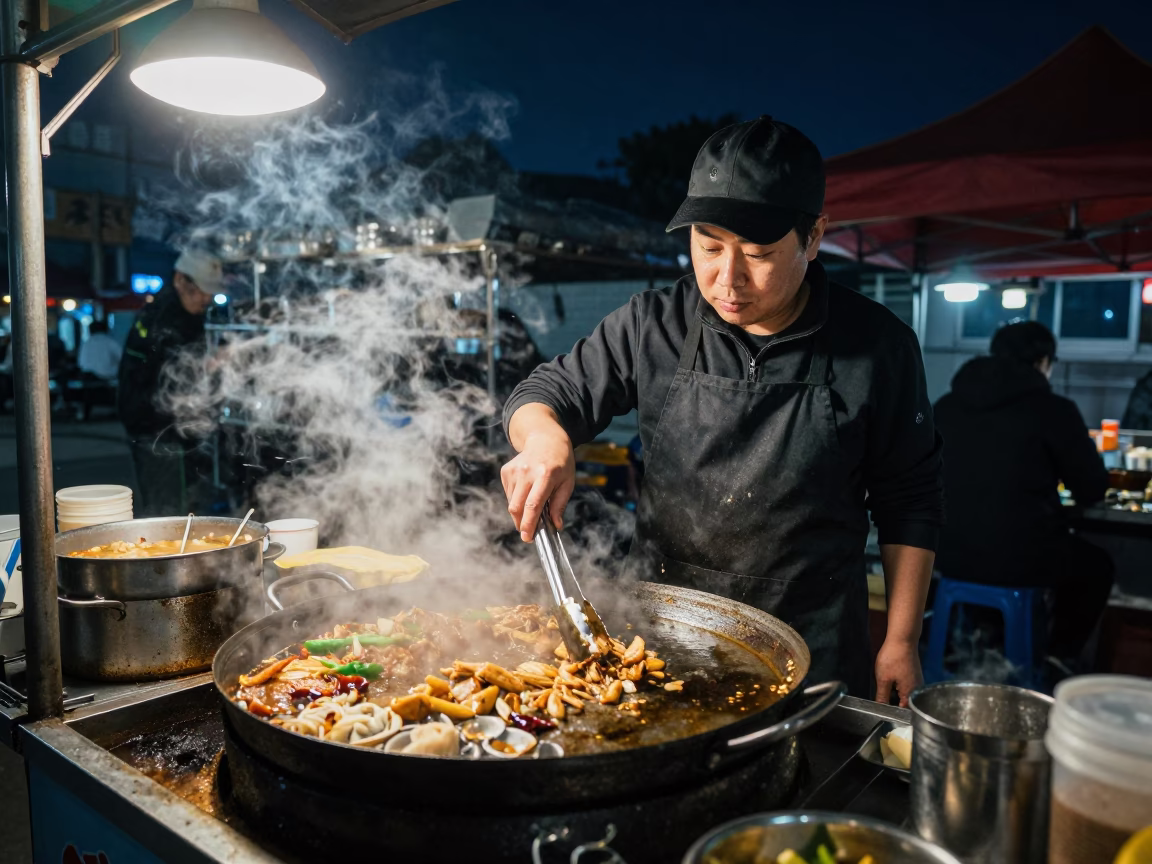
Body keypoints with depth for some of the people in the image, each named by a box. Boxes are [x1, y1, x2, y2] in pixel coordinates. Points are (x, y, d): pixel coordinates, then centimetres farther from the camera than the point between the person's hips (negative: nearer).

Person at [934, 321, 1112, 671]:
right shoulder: (1054, 409, -8)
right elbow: (1092, 490, 0)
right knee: (1096, 564, 27)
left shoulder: (947, 404, 7)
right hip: (1022, 557, -5)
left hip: (950, 553, 5)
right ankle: (1060, 658, 21)